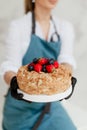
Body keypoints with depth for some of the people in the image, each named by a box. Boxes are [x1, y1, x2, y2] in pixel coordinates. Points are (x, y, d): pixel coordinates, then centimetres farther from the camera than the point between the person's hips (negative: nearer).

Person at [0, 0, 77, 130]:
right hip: (21, 105, -3)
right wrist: (14, 81, -35)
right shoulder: (18, 26, -7)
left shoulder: (65, 27, 5)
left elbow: (66, 60, -8)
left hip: (50, 104, 3)